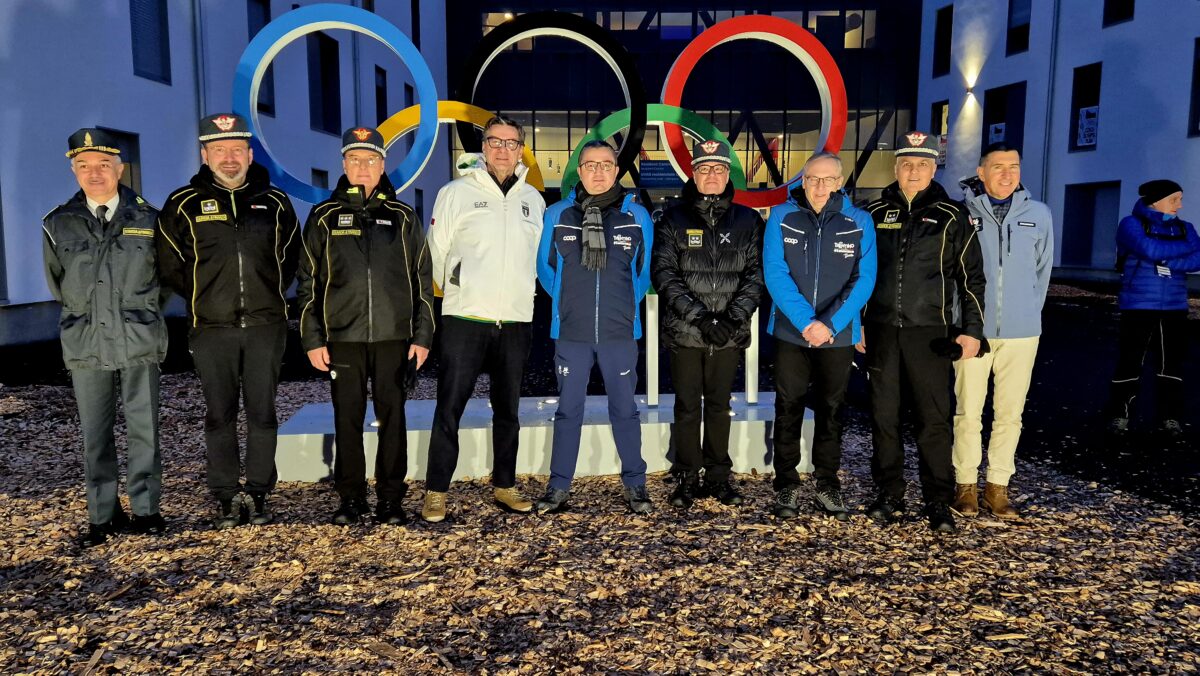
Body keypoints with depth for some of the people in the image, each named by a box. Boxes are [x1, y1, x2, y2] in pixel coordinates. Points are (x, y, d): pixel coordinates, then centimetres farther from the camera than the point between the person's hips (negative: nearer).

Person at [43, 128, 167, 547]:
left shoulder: (147, 219, 1)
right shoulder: (58, 224, 4)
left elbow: (166, 277, 13)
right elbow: (57, 286, 17)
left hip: (140, 343, -1)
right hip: (85, 346, 1)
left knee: (144, 430, 4)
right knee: (95, 435, 7)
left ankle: (145, 509, 16)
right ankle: (103, 516, 16)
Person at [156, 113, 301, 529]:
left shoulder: (274, 202, 7)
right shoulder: (184, 205, 3)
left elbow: (290, 258, 15)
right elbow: (169, 265, 9)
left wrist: (268, 296, 8)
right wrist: (203, 298, 7)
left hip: (265, 326, 1)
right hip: (211, 330, 0)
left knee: (262, 413, 4)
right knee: (220, 416, 5)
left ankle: (258, 495, 14)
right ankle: (226, 499, 15)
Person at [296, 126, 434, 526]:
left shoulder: (402, 217, 8)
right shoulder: (324, 218, 7)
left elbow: (422, 281, 8)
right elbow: (308, 283, 7)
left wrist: (422, 336, 2)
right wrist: (312, 339, 0)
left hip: (393, 336, 0)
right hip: (342, 338, 0)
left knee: (393, 418, 4)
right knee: (348, 420, 6)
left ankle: (391, 499, 15)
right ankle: (351, 498, 19)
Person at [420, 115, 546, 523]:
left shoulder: (533, 199, 11)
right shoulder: (457, 192, -1)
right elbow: (437, 252, 1)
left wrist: (524, 292, 13)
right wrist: (455, 290, 7)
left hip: (516, 321, 4)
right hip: (465, 320, -3)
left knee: (508, 410, 12)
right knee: (449, 408, -2)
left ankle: (504, 486, 25)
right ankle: (436, 492, 9)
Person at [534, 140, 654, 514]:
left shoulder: (637, 216, 1)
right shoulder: (557, 215, 0)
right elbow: (546, 267, 12)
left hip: (620, 332, 0)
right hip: (570, 332, 0)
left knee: (625, 409, 9)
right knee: (568, 409, 8)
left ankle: (635, 485, 22)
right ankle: (558, 487, 19)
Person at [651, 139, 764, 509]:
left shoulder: (747, 220, 5)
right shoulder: (674, 220, 1)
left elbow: (756, 273, 0)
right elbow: (664, 274, -6)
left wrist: (735, 317, -13)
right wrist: (699, 316, -15)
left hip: (729, 334, 1)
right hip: (684, 332, -1)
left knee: (720, 405, 12)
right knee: (687, 406, 6)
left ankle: (719, 476, 23)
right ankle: (687, 478, 18)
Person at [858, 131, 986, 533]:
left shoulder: (951, 216, 2)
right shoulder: (876, 213, 8)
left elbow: (971, 277, 4)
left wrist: (972, 329, -2)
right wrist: (856, 323, 9)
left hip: (929, 332, -2)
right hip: (881, 330, 2)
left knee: (934, 418, 0)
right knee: (884, 416, 8)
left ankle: (938, 501, 11)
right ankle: (889, 495, 19)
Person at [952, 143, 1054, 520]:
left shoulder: (1038, 214, 6)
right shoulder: (963, 212, -2)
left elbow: (1043, 269, 15)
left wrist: (1029, 312, 12)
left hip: (1022, 332, 2)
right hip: (973, 329, -2)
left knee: (1010, 412, 7)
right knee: (968, 411, 2)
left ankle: (998, 486, 17)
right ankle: (966, 484, 15)